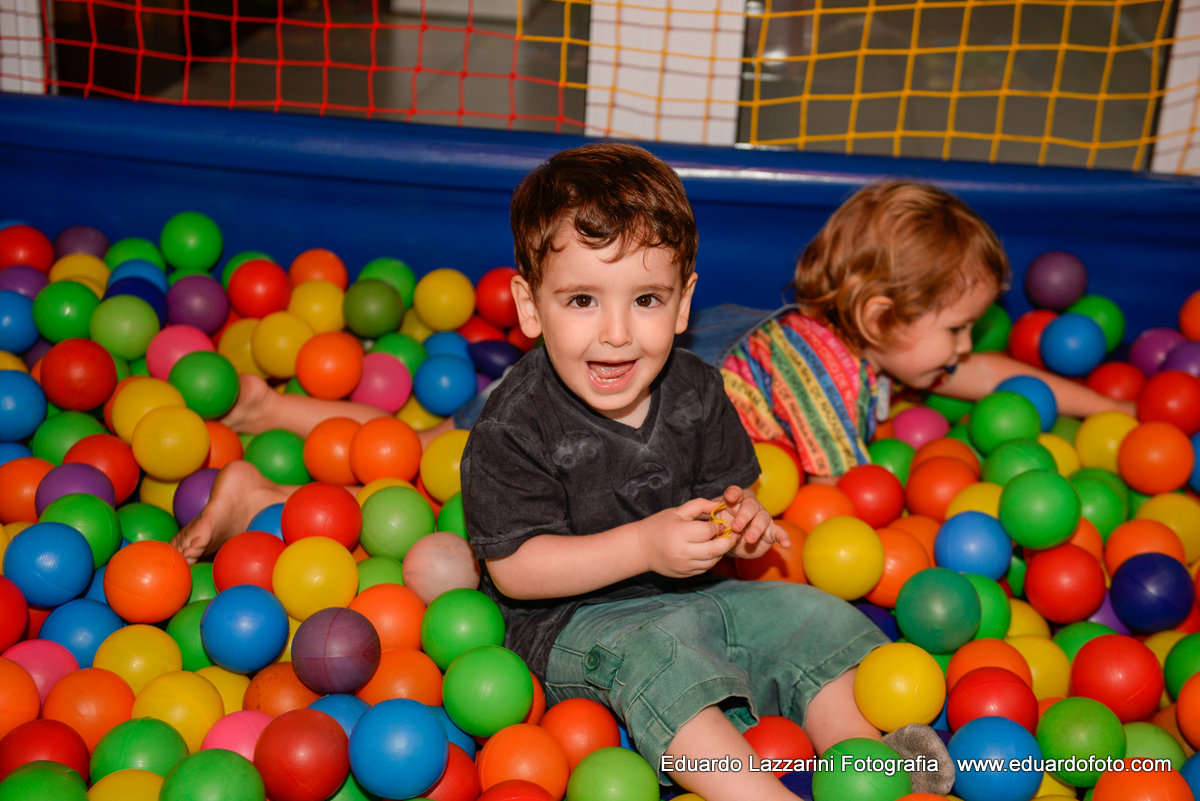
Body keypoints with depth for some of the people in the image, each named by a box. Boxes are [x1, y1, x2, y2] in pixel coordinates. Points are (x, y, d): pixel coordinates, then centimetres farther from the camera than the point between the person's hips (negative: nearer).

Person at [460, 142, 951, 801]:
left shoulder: (696, 391, -3)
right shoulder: (514, 425, -20)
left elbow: (723, 482, 11)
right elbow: (512, 567, -20)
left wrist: (737, 519, -16)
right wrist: (645, 544, -28)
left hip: (689, 595, 6)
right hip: (572, 621, -6)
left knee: (813, 616, -7)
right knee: (660, 656, -34)